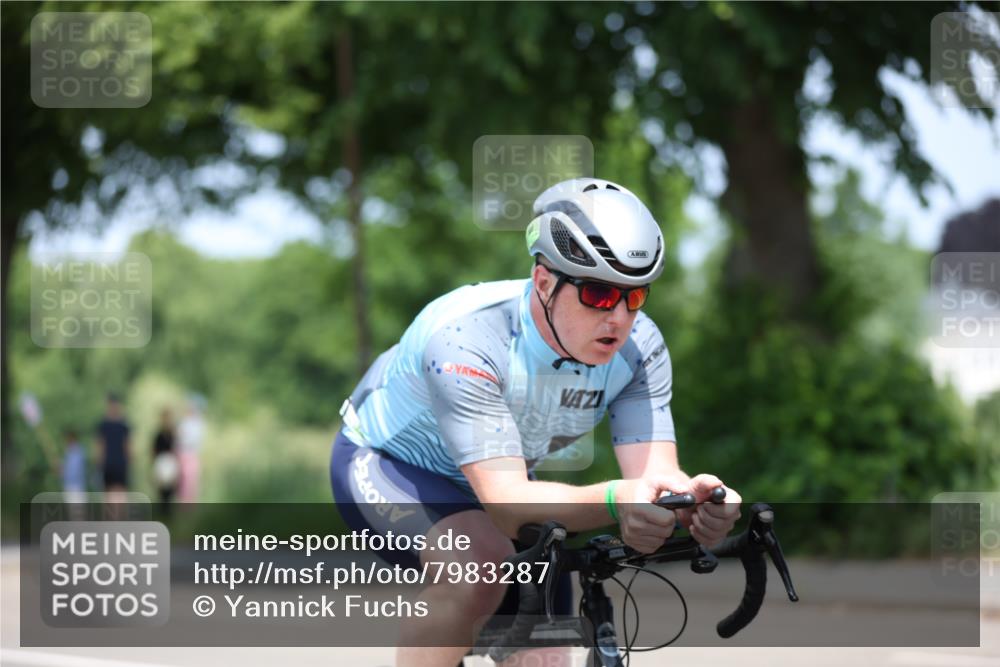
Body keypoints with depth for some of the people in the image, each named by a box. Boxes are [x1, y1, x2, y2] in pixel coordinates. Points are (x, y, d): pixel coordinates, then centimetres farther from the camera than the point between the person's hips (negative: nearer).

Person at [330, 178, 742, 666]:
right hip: (385, 464, -5)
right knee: (480, 561, -36)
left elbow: (655, 475, -28)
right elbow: (505, 502, -44)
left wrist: (696, 499, -53)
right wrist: (613, 501, -62)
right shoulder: (466, 337, -37)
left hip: (491, 483, 6)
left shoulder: (639, 347, -21)